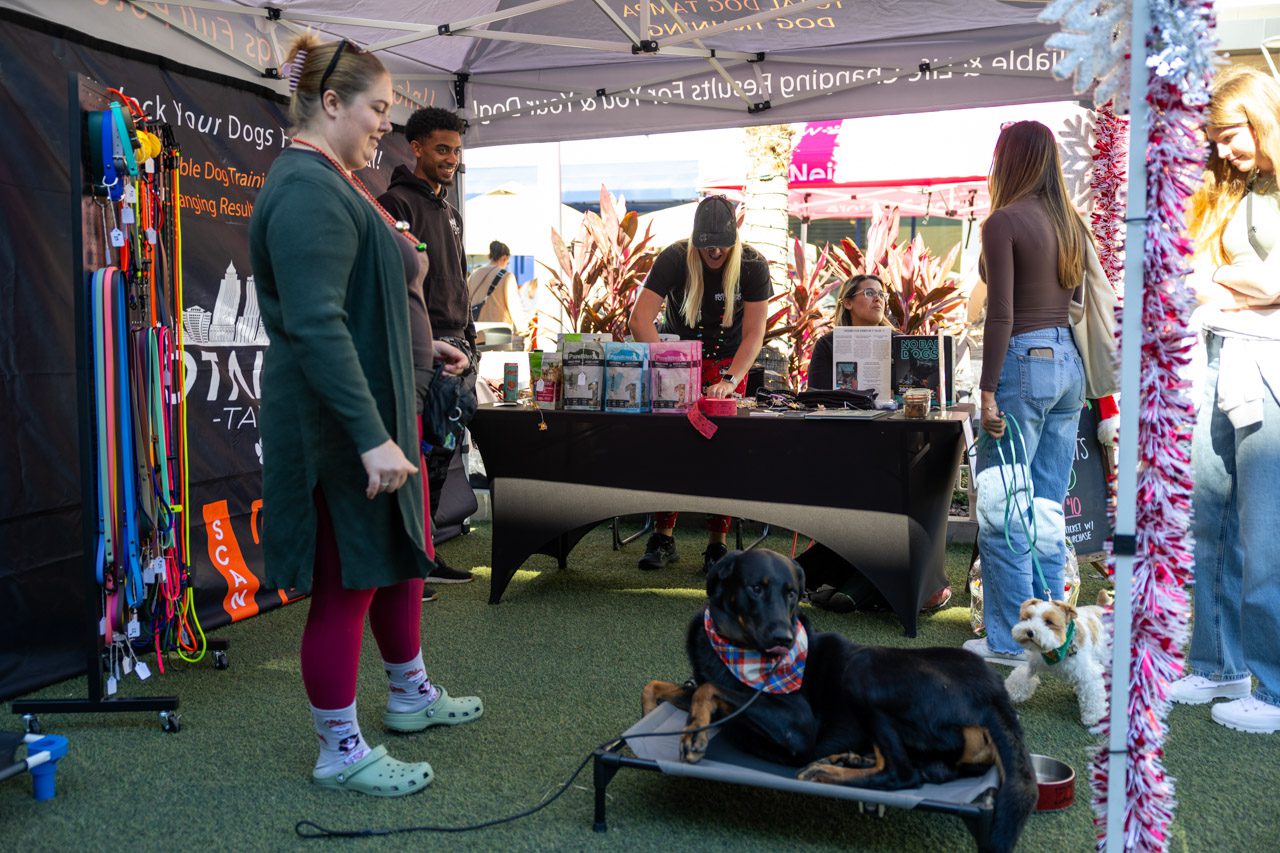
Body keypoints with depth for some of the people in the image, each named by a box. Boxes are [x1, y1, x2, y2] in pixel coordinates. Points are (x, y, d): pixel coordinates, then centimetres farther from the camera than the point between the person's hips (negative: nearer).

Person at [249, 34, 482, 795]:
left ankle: (412, 695, 40)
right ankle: (341, 752, 17)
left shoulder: (335, 183, 15)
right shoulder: (309, 192, -19)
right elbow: (316, 326, -28)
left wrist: (422, 345, 30)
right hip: (341, 421, -11)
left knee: (403, 555, 21)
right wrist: (371, 436, -32)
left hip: (385, 403, 11)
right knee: (346, 582, 1)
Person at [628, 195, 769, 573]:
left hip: (729, 362, 0)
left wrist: (729, 381, -33)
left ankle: (717, 542, 0)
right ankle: (663, 536, 0)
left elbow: (754, 334, -19)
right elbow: (640, 319, -26)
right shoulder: (675, 258, -19)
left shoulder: (753, 266, -17)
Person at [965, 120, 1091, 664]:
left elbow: (1000, 314, -15)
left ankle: (1008, 640, 4)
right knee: (1048, 507, 13)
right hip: (1067, 364, 8)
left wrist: (988, 390, -14)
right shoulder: (1072, 224, 13)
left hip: (1024, 361, -8)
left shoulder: (1004, 221, -9)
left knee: (1003, 508, -1)